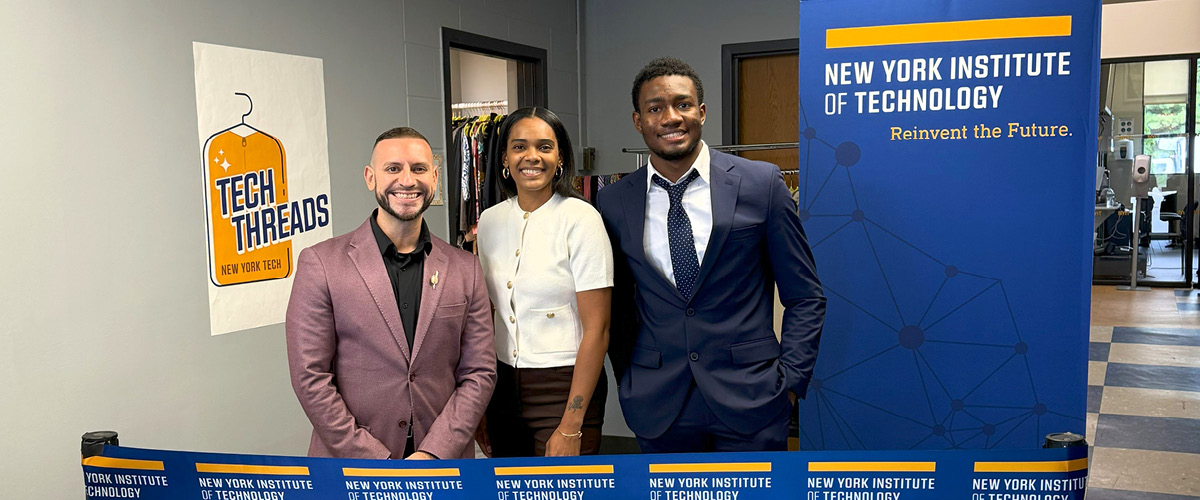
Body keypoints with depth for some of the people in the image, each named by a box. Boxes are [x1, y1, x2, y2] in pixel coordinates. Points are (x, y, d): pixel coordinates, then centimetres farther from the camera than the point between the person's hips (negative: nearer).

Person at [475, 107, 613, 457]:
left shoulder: (580, 219, -12)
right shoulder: (490, 221, 4)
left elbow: (596, 329, -14)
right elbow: (487, 315, 12)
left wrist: (571, 428, -16)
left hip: (565, 388, -5)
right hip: (503, 385, 5)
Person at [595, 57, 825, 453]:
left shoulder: (761, 183, -3)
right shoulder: (613, 203, 2)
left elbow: (805, 297, 1)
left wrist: (790, 377, -6)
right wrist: (627, 379, 6)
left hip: (749, 400, -1)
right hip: (658, 404, 2)